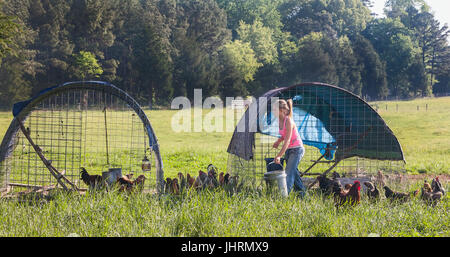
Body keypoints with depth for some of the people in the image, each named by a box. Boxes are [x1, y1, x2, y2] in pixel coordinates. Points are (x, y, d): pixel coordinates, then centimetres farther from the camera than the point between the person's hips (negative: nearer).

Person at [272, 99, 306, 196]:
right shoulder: (280, 120, 2)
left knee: (289, 172, -15)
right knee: (293, 171, 15)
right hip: (288, 150, 9)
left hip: (297, 149, -9)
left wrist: (279, 156, -28)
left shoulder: (288, 121, -23)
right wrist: (278, 141, -1)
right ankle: (301, 191, 27)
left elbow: (287, 141, -26)